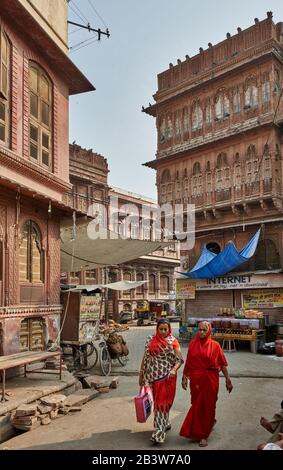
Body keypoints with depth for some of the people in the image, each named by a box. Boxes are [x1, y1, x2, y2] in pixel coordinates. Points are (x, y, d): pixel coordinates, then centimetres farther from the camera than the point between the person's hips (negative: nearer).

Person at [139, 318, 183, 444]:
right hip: (153, 376, 4)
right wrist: (141, 375, 11)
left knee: (162, 402, -5)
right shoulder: (150, 340, 4)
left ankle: (159, 433, -3)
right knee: (157, 402, 14)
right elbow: (145, 359, 10)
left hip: (166, 377, -4)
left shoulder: (173, 342, -6)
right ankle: (165, 424, 35)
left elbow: (179, 360, -7)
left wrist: (173, 370, -25)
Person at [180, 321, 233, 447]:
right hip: (196, 379, 2)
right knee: (197, 405, 11)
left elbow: (223, 364, -1)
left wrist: (228, 380, -2)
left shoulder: (214, 345, -5)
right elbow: (188, 363, 5)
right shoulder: (193, 344, 0)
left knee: (208, 406, 5)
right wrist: (184, 377, 5)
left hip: (210, 379, -2)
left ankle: (204, 435, 20)